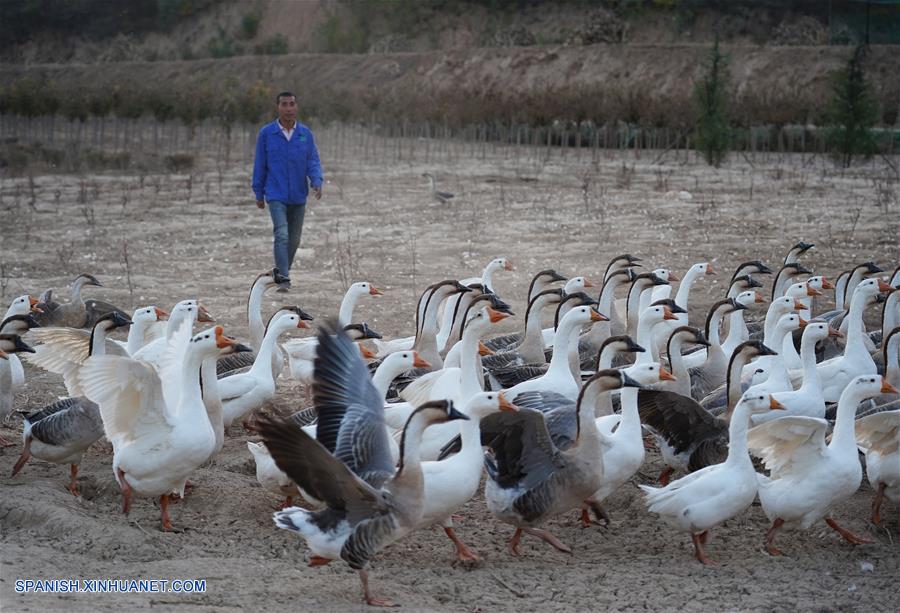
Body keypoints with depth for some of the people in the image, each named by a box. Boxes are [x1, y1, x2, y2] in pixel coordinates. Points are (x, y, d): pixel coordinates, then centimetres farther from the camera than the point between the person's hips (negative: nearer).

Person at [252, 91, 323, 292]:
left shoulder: (305, 133, 2)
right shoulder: (266, 133, -2)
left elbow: (313, 162, 1)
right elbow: (260, 165, 3)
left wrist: (317, 182, -18)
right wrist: (259, 194, 5)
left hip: (298, 196, 3)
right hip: (276, 195, -3)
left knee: (294, 239, 11)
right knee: (281, 235, -18)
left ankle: (281, 271, 29)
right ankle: (283, 279, -20)